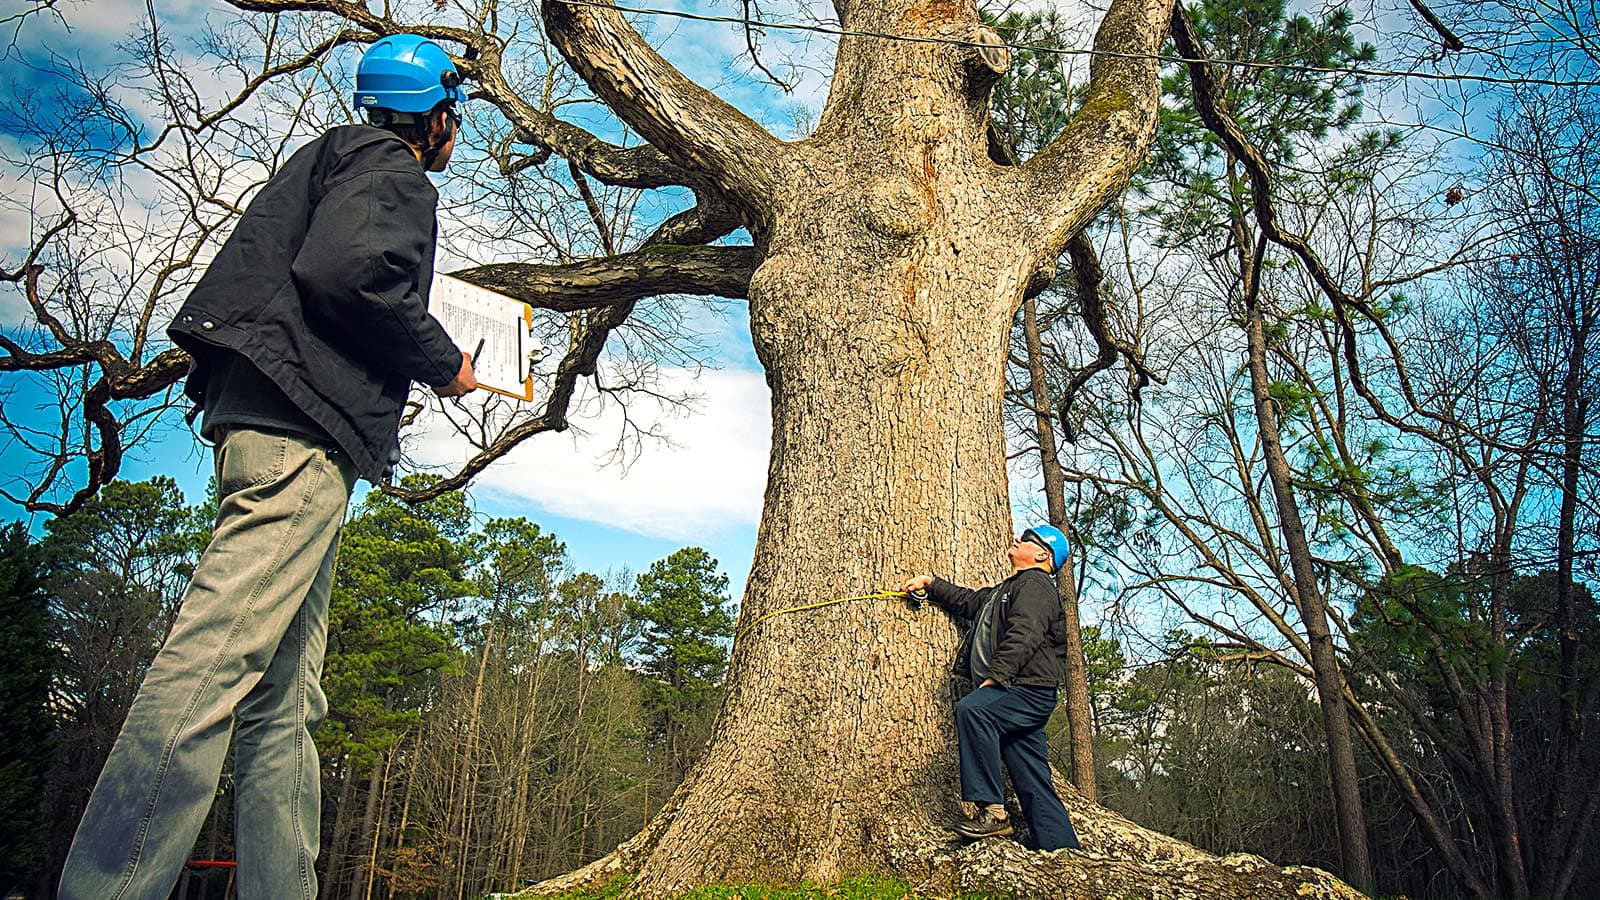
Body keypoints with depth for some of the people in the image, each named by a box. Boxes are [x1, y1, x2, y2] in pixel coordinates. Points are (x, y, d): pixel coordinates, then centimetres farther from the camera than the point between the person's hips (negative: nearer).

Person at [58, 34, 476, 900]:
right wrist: (443, 362, -6)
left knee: (285, 688, 5)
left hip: (263, 418, 10)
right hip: (301, 426, -10)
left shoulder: (331, 160, 32)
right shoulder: (386, 168, 3)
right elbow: (347, 269, -16)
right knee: (221, 651, -19)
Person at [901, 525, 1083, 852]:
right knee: (1034, 786, 5)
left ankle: (992, 810, -32)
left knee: (971, 709, -33)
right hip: (1012, 695, 10)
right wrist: (930, 583, 35)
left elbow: (1024, 636, -18)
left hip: (1027, 690, -10)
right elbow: (969, 601, 41)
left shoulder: (1036, 584, -3)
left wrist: (995, 677, -26)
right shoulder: (1006, 590, 28)